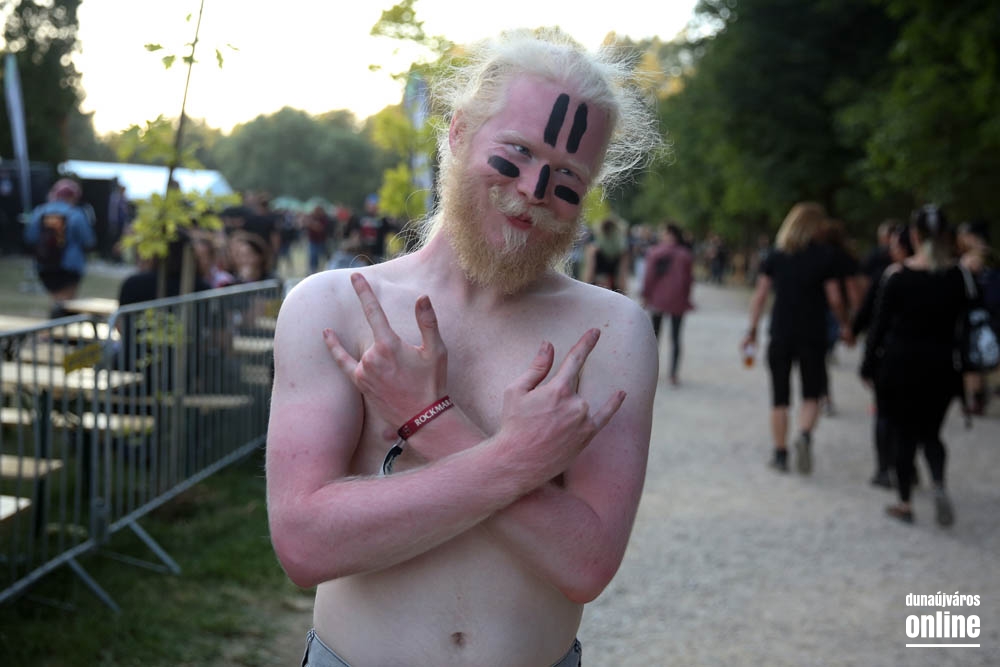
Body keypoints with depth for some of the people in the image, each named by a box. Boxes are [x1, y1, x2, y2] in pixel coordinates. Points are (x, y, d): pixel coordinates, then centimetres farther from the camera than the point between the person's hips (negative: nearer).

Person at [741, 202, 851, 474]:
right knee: (811, 394, 9)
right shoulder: (826, 255, -4)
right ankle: (805, 435, -18)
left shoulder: (777, 255, 3)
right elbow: (834, 299, -5)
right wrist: (845, 326, 10)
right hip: (813, 335, -2)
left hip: (780, 334, 2)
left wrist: (752, 329, 9)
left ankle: (781, 454, 13)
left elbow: (759, 296, 2)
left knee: (780, 398, 10)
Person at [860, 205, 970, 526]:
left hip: (901, 364, -2)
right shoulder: (958, 276, -4)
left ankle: (905, 502, 13)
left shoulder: (897, 275, -11)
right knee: (930, 433, 17)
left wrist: (868, 366, 1)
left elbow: (880, 325, -7)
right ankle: (939, 485, -7)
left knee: (903, 435, 10)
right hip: (941, 366, 2)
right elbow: (964, 322, 3)